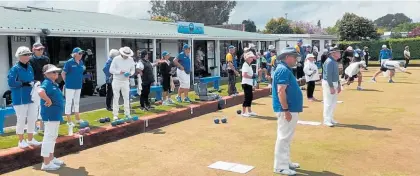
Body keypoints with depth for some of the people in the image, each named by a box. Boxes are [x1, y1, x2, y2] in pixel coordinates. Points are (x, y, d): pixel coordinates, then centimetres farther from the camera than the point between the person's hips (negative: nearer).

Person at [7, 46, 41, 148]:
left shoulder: (30, 68, 9)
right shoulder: (15, 69, -11)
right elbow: (11, 83, -16)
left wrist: (34, 83, 0)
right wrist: (24, 83, -23)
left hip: (31, 97, 7)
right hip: (20, 99, -6)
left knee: (32, 119, 12)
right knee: (21, 120, 3)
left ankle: (30, 139, 27)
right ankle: (21, 141, 18)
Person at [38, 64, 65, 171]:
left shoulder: (54, 84, 14)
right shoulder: (47, 83, -16)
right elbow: (41, 92, -37)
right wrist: (48, 101, -26)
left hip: (56, 114, 11)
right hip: (50, 115, -11)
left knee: (53, 136, 20)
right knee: (49, 137, -5)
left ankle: (51, 158, 34)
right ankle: (46, 163, 2)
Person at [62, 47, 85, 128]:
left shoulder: (81, 62, 4)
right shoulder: (69, 62, -13)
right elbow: (63, 73, -9)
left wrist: (80, 81, 11)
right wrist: (67, 82, -5)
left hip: (78, 85, 7)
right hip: (70, 86, -7)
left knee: (77, 102, 17)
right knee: (69, 102, 1)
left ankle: (78, 119, 29)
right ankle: (69, 121, 8)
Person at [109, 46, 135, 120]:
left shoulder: (131, 60, 0)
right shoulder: (116, 59, -9)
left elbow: (133, 69, 7)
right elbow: (111, 70, -8)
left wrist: (130, 73, -15)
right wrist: (119, 72, -23)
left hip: (126, 81, 3)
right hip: (116, 81, -3)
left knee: (126, 98, 6)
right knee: (116, 98, 2)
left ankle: (127, 113, 15)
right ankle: (115, 115, 8)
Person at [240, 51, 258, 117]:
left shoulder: (249, 65, 16)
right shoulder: (245, 65, -14)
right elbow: (244, 75, -24)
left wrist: (253, 75, 7)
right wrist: (252, 77, -18)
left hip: (249, 83, 10)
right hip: (246, 83, -10)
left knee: (250, 97, 14)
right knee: (247, 97, -6)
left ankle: (249, 111, 24)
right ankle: (243, 112, 1)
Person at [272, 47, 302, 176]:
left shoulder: (286, 69, 16)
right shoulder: (283, 70, -17)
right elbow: (281, 91, -24)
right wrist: (286, 110, -25)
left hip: (291, 109, 11)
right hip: (287, 110, -11)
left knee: (287, 138, 18)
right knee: (283, 137, -5)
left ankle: (286, 162, 29)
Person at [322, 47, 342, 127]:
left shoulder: (335, 62, 12)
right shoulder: (329, 62, -18)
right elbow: (328, 75, -22)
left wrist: (338, 85, 18)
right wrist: (331, 87, -24)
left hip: (334, 83, 10)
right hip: (328, 84, -10)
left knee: (333, 102, 15)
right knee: (328, 102, -6)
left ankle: (331, 119, 25)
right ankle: (327, 120, 1)